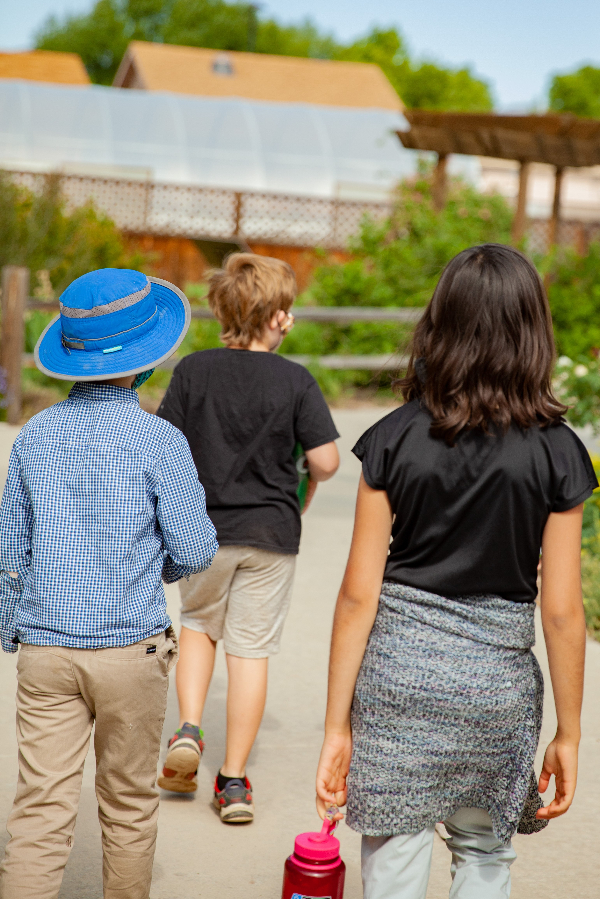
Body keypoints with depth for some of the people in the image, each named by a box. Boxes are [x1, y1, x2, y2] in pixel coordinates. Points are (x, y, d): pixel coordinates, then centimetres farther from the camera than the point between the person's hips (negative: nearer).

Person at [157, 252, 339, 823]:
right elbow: (325, 462, -11)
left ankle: (188, 730, 7)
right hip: (270, 533, -1)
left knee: (199, 624, 25)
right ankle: (234, 783, 10)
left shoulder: (193, 370, -5)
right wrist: (308, 480, 12)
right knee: (250, 648, 6)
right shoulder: (296, 381, -9)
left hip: (202, 529, 2)